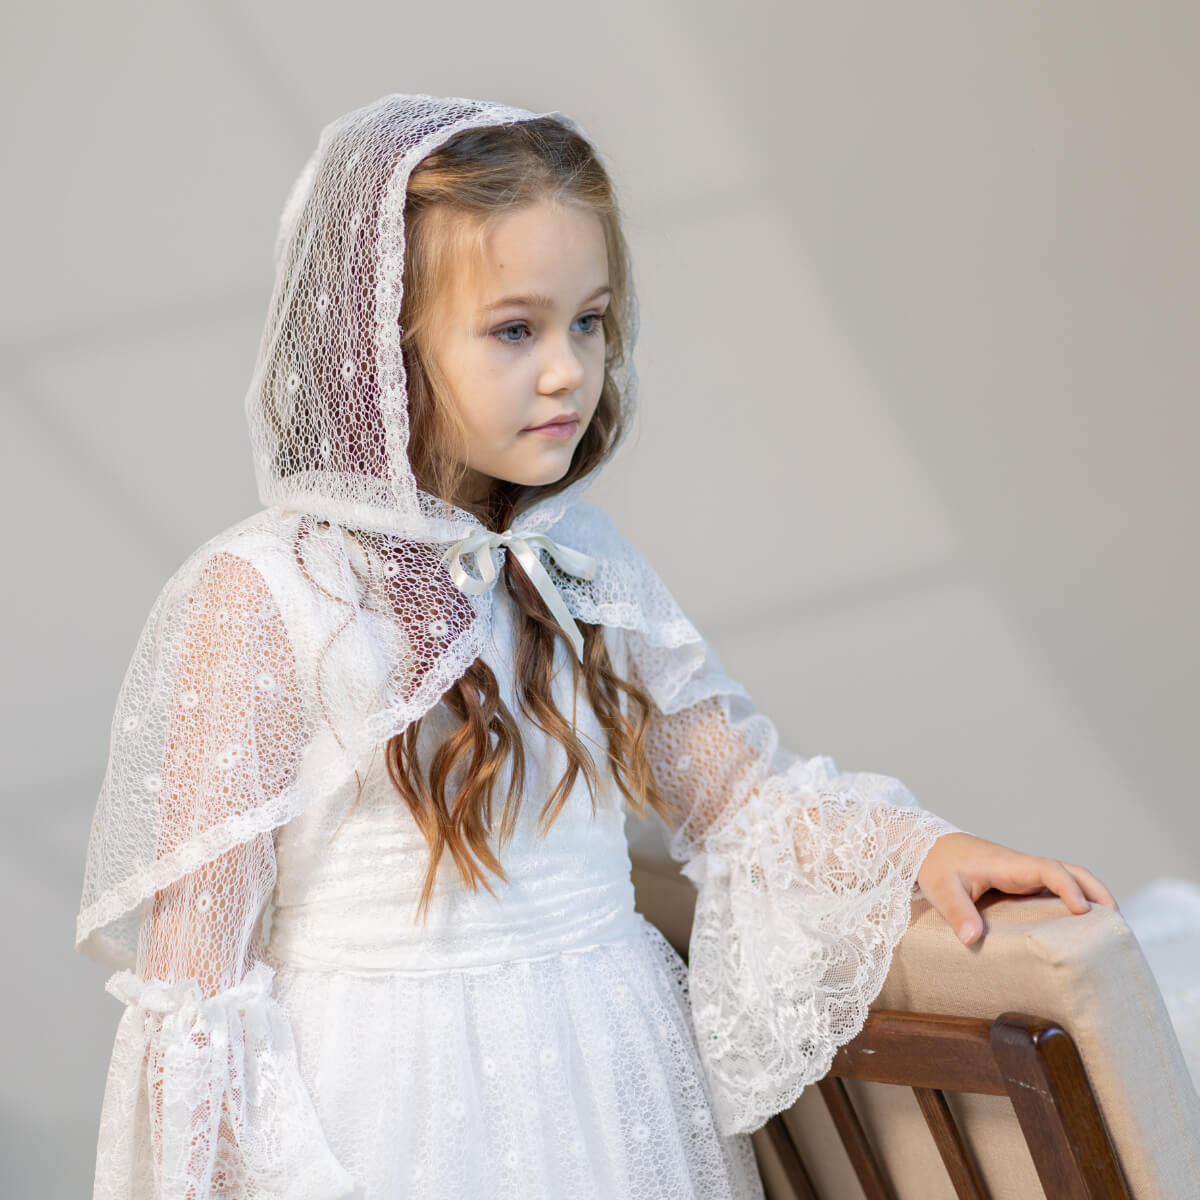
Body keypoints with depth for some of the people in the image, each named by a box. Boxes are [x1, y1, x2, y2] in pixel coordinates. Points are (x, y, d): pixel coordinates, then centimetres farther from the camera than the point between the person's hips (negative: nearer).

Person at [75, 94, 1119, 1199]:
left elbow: (735, 786, 10)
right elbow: (195, 945, -11)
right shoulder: (263, 597, -13)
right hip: (399, 1101, -5)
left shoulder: (584, 562, 3)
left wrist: (917, 849, -5)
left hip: (613, 1072, 5)